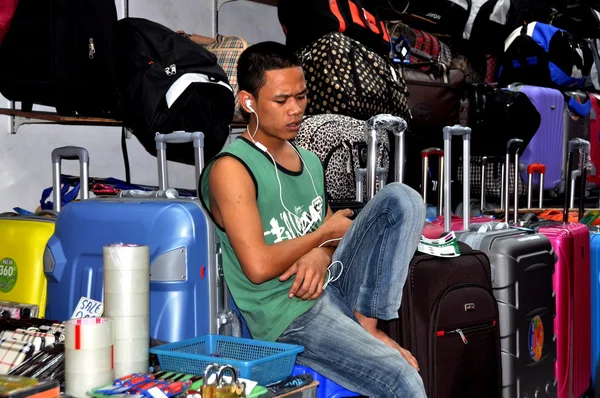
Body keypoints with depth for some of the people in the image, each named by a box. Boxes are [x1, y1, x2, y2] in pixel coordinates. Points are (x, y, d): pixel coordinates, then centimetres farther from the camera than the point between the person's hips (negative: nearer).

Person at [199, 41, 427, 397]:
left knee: (402, 199, -8)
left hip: (332, 286, 8)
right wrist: (325, 233, -4)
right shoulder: (231, 168, -11)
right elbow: (258, 267, -19)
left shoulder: (310, 161, 14)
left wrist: (322, 254, -9)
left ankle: (367, 325, -9)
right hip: (291, 316, -8)